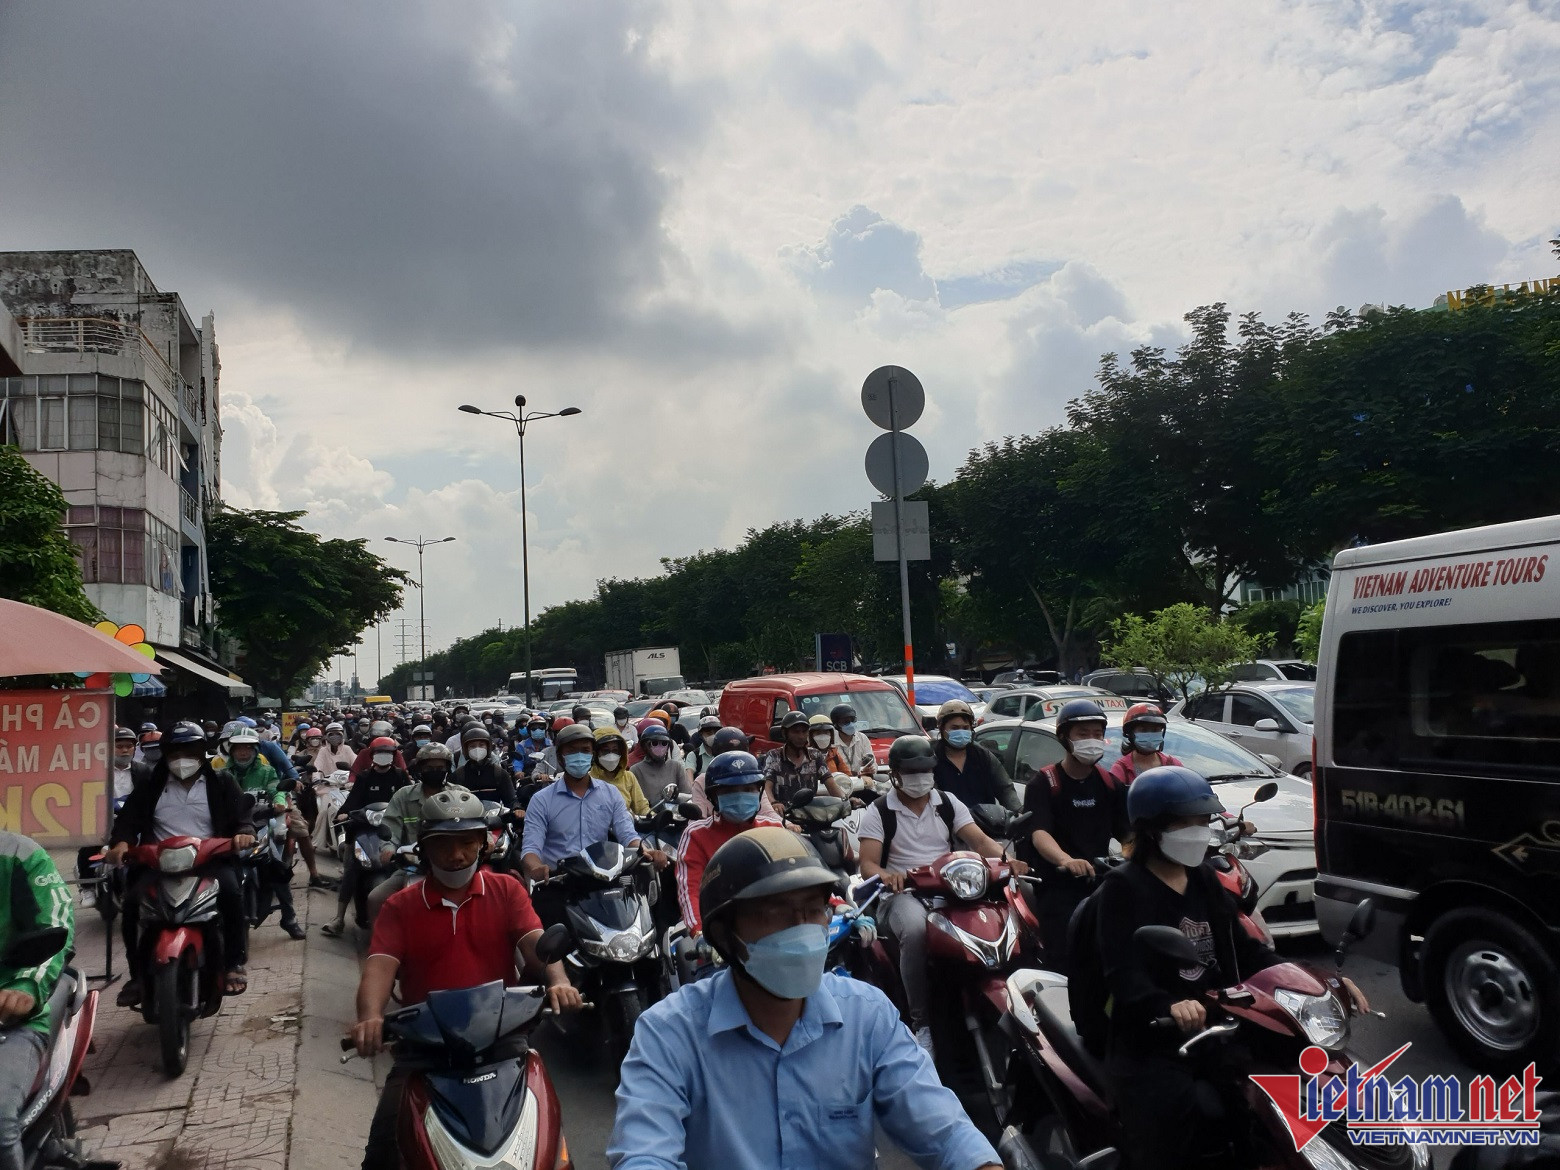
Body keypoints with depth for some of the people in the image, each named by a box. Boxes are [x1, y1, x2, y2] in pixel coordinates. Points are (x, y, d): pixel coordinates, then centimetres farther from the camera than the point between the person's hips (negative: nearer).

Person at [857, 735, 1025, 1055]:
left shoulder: (948, 803, 13)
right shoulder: (878, 812, 4)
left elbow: (979, 840, 2)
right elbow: (868, 864, -5)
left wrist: (1006, 859, -20)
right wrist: (886, 876, -29)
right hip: (903, 893, -3)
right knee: (916, 930, -37)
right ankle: (920, 1022, -24)